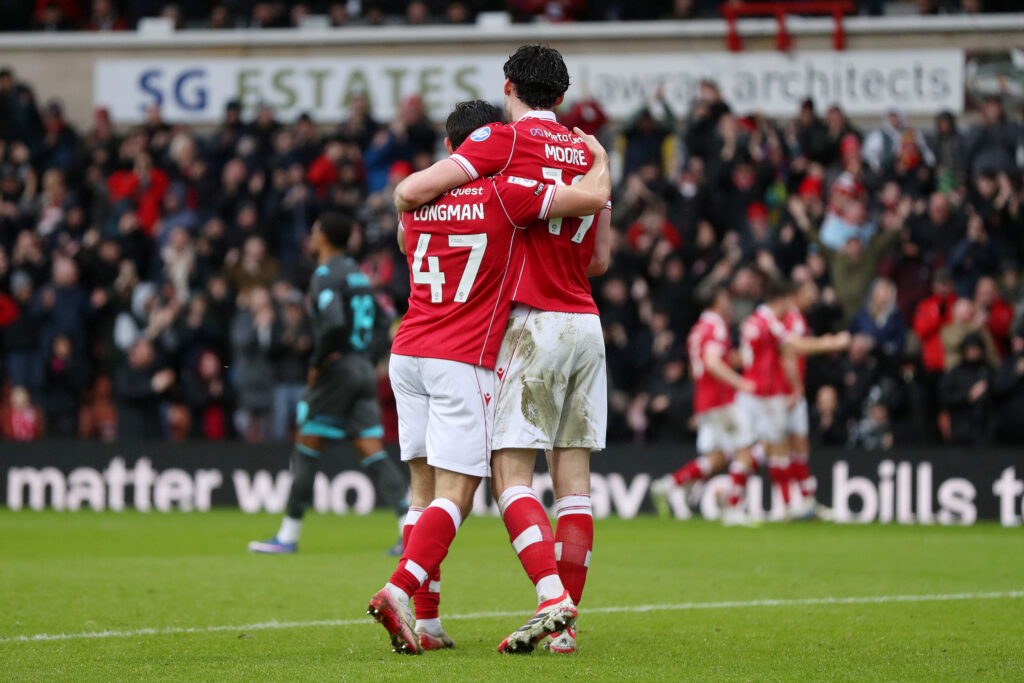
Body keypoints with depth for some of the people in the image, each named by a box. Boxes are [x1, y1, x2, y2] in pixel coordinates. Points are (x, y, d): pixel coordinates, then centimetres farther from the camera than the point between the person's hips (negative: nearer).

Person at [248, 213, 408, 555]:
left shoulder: (325, 275, -11)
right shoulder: (355, 272, 16)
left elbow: (334, 325, -25)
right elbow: (374, 322, 23)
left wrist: (316, 364, -14)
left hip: (338, 369, -7)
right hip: (364, 369, 7)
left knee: (306, 448, 4)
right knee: (372, 452, 1)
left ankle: (289, 535, 9)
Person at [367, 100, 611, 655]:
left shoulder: (419, 200, 8)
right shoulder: (503, 195, -9)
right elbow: (593, 197, -11)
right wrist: (599, 155, 9)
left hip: (408, 354, 6)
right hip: (465, 360, -6)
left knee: (425, 490, 10)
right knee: (455, 495, -6)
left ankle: (426, 622, 7)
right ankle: (399, 592, -25)